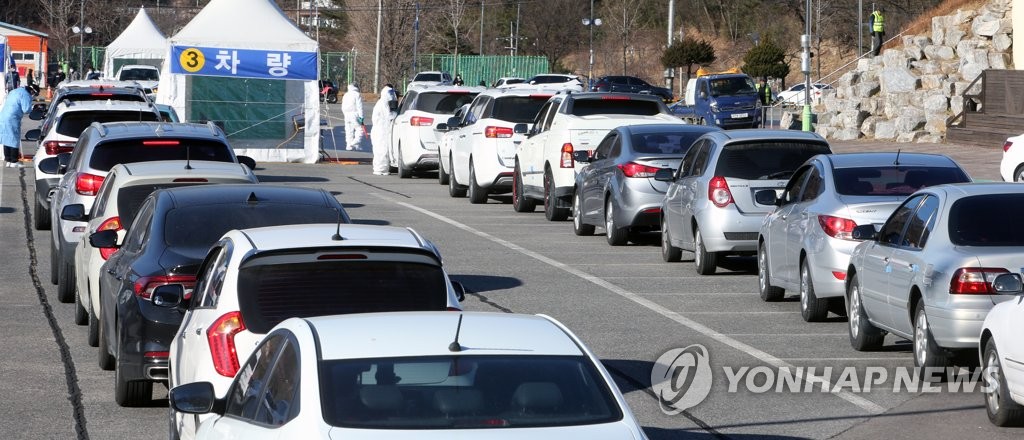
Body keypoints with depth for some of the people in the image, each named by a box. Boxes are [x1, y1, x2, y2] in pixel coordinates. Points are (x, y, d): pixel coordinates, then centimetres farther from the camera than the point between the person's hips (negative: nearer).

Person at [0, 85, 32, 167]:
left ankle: (8, 160, 18)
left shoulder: (15, 91, 20)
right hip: (12, 119, -9)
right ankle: (14, 162, 0)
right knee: (14, 140, -2)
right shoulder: (26, 95, -10)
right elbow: (26, 109, -16)